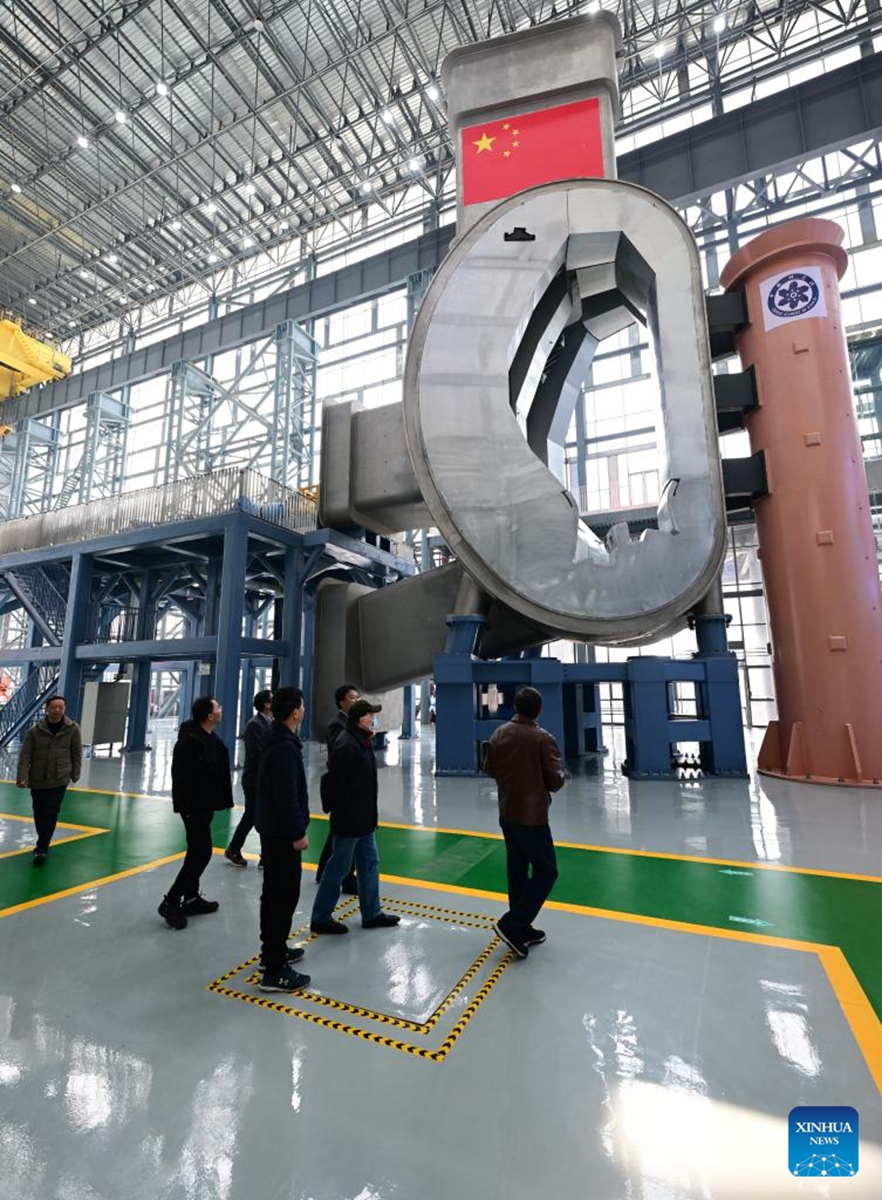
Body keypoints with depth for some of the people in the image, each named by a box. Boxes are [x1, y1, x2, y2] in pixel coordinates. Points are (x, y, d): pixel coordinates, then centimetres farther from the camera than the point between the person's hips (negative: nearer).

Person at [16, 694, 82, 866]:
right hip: (37, 780, 2)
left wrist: (75, 774, 4)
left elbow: (76, 753, 1)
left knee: (50, 814, -6)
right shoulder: (34, 731, -8)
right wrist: (22, 777, -15)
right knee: (39, 813, 15)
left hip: (59, 780, -2)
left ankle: (41, 848, 4)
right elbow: (25, 756, -7)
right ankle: (44, 842, 38)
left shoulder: (72, 729, -7)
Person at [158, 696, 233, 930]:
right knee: (202, 852, -7)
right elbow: (181, 776, -23)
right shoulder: (190, 740, -21)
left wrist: (222, 799, 11)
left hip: (206, 804, 9)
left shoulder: (212, 738, 7)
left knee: (197, 852, 17)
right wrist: (186, 807, -22)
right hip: (194, 806, -9)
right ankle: (170, 902, 6)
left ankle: (191, 898, 29)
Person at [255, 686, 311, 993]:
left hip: (271, 828, 10)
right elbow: (287, 796, -25)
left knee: (273, 891, 20)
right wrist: (298, 833, -18)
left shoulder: (276, 740, 8)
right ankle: (275, 971, 7)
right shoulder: (285, 747, -24)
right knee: (285, 896, -2)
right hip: (282, 832, -10)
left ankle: (271, 951, 34)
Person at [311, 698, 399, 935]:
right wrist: (343, 814, -18)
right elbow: (336, 782, -23)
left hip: (363, 818, 10)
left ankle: (372, 913, 32)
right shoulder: (347, 745, -24)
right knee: (339, 868, 6)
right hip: (348, 819, -10)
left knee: (370, 863, 18)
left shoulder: (360, 741, 7)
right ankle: (320, 918, 24)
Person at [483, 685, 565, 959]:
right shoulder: (543, 739, -19)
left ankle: (522, 929, 27)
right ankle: (512, 924, 2)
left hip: (507, 813, 6)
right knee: (545, 871, 9)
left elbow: (489, 768, 8)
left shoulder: (500, 733, -2)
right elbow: (555, 782, -15)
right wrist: (560, 771, 6)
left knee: (517, 871, 17)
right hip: (532, 816, -6)